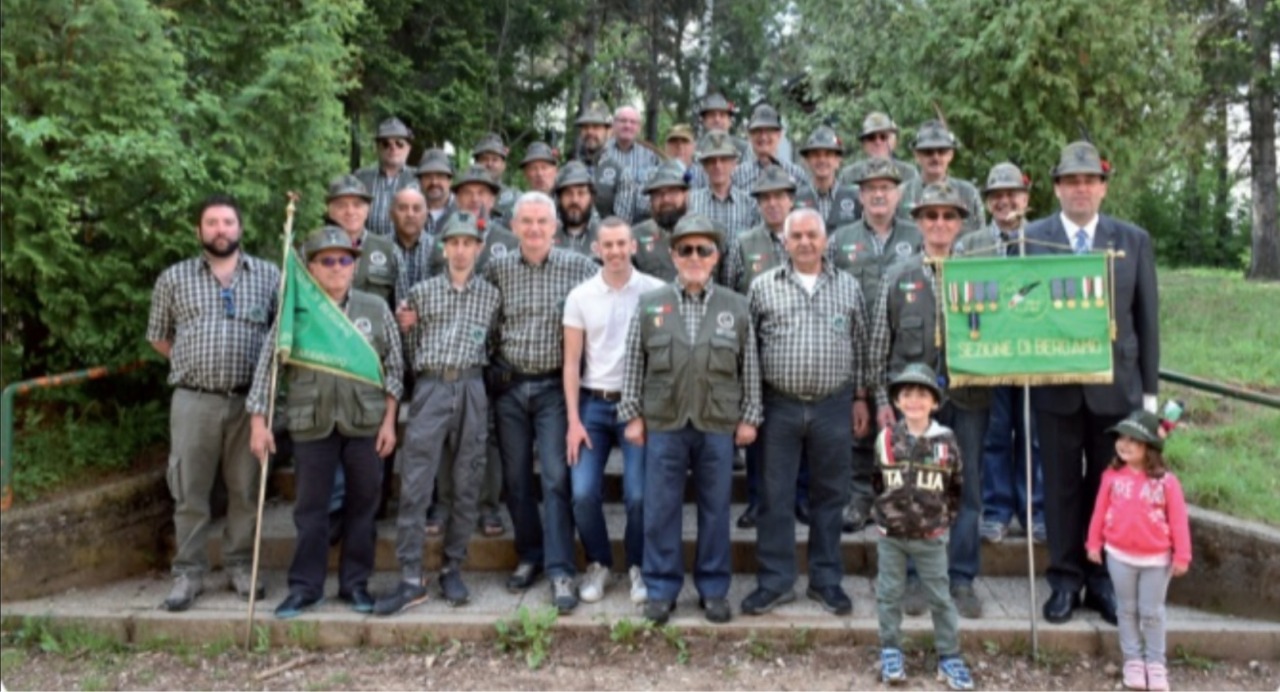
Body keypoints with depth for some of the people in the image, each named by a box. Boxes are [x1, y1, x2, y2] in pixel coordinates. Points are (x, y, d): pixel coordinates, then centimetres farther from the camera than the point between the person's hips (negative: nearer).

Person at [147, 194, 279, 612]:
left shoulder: (268, 276, 6)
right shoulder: (174, 279, 7)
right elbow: (158, 337, 16)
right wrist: (192, 363, 10)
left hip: (250, 401, 0)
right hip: (193, 401, 0)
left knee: (246, 490, 7)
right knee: (189, 491, 4)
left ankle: (241, 567, 20)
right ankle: (188, 574, 14)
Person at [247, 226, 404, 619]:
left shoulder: (376, 309, 4)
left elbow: (393, 368, 5)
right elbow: (268, 367, 2)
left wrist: (389, 421, -1)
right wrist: (259, 422, -4)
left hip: (365, 424, 1)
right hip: (311, 424, -1)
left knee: (363, 506, 8)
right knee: (310, 509, 7)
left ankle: (356, 583, 21)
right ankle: (305, 586, 19)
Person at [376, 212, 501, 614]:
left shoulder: (491, 295, 10)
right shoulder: (421, 291, 10)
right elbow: (409, 345, 16)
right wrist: (404, 327, -2)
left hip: (471, 389, 1)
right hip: (430, 388, 0)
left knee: (467, 484, 3)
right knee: (414, 484, -5)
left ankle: (453, 569, 15)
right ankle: (410, 578, 0)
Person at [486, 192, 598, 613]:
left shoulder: (578, 267, -2)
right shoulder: (497, 269, 5)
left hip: (555, 387, -3)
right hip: (509, 387, 3)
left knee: (556, 478, -7)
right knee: (515, 478, 10)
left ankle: (560, 571, -3)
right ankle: (529, 555, 27)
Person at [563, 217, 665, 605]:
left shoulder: (655, 292, -3)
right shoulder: (580, 297, 4)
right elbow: (572, 363, 4)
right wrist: (574, 420, -2)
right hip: (593, 404, 2)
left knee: (639, 495, -6)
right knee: (583, 493, -5)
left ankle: (638, 566, 19)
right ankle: (598, 564, 19)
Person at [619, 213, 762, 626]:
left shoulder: (736, 307, 6)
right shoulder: (649, 304, 5)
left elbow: (750, 367, 8)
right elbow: (634, 364, 6)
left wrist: (749, 417, 4)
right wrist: (633, 415, 2)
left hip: (719, 424, 0)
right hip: (663, 423, 0)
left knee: (715, 508, 8)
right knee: (661, 509, 4)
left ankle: (714, 589, 21)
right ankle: (661, 589, 17)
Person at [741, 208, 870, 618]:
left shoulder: (848, 287, 7)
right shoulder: (763, 287, 2)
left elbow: (860, 346, 11)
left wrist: (860, 398, 8)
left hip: (834, 407, 1)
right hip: (779, 406, -1)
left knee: (829, 496, 10)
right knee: (775, 497, 4)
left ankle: (826, 580, 22)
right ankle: (775, 581, 15)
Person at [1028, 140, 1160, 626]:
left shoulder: (1134, 241, 6)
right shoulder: (1031, 239, 1)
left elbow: (1147, 317, 6)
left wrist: (1150, 388, 3)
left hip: (1116, 385, 1)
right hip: (1056, 386, -1)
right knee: (1061, 487, 7)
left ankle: (1104, 581, 22)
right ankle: (1065, 580, 19)